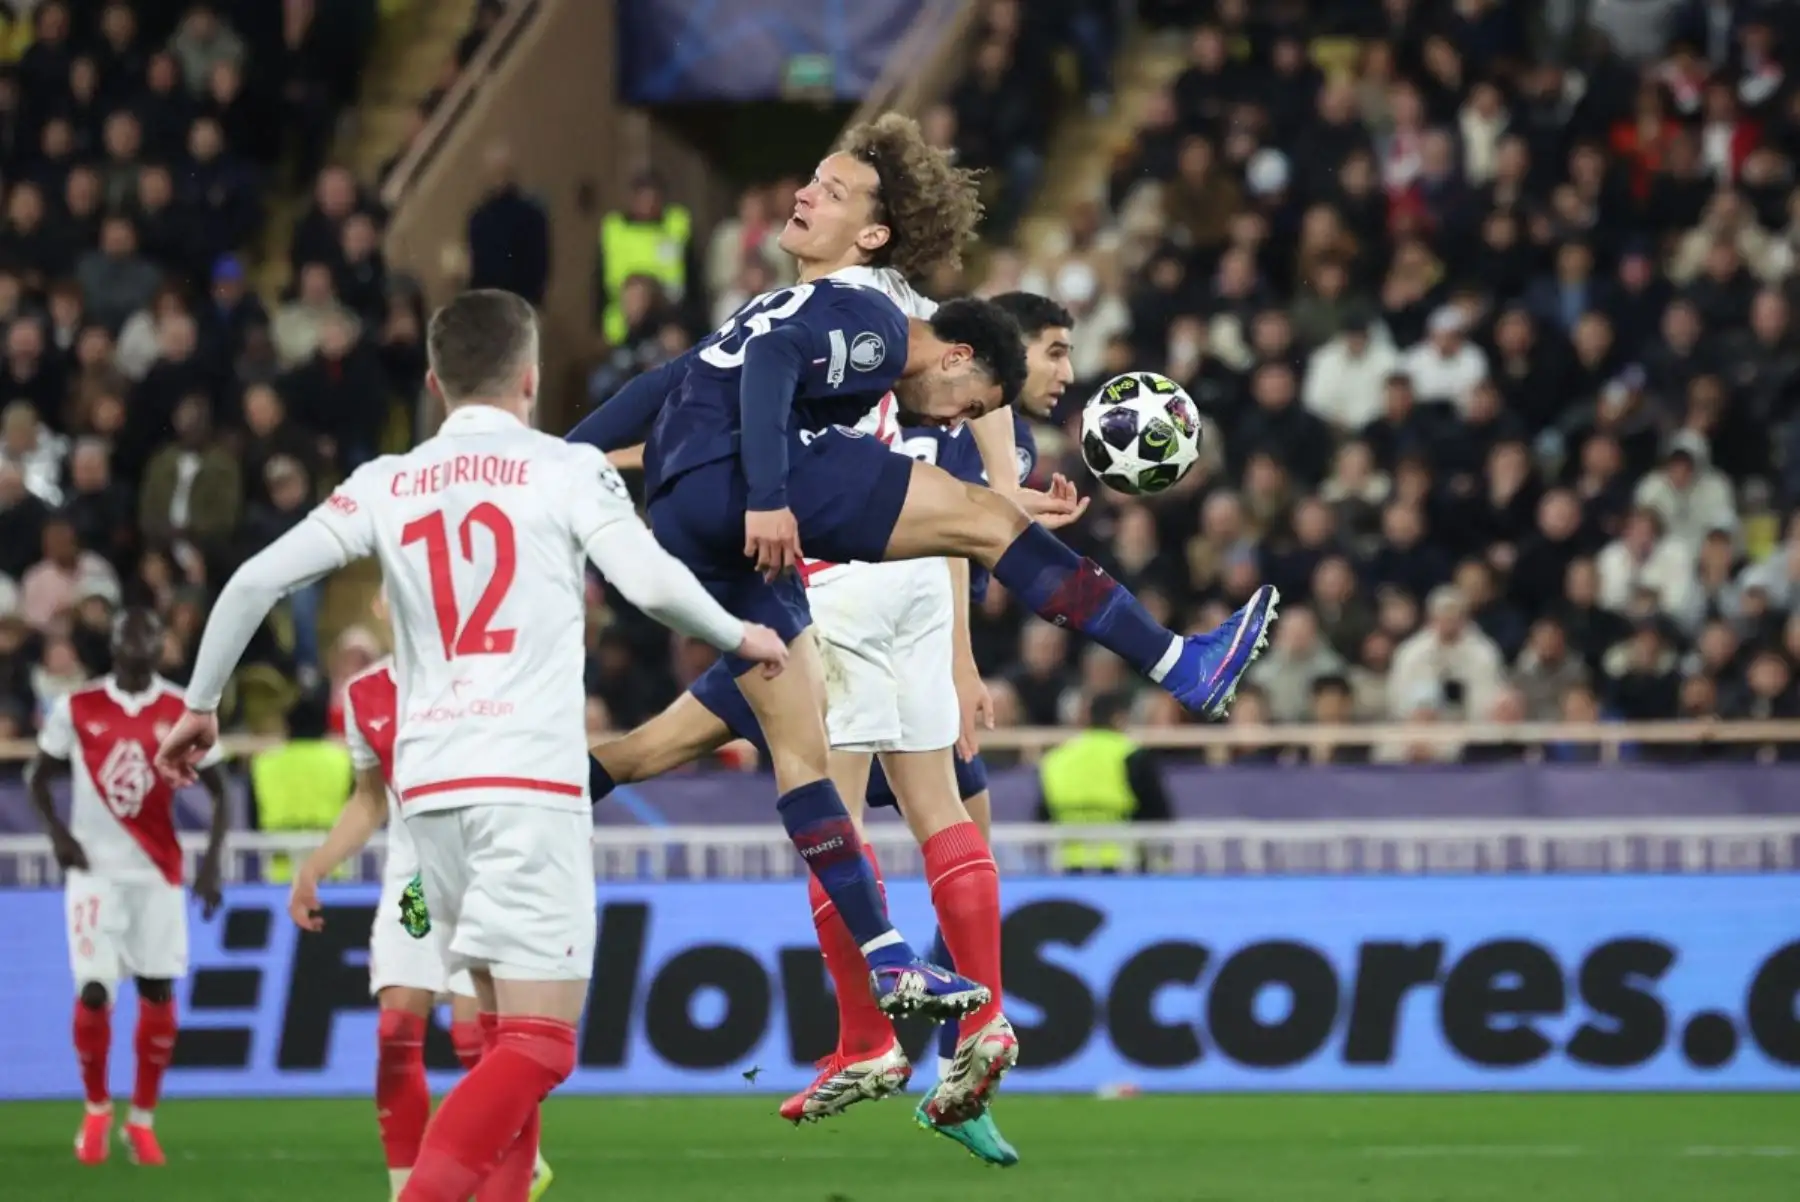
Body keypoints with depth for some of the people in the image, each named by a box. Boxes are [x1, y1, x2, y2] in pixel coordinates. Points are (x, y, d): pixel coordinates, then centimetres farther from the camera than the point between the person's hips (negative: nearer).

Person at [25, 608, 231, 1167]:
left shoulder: (184, 713, 0)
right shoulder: (77, 708, -1)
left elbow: (218, 791, 7)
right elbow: (38, 775, 10)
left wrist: (211, 861, -3)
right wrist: (57, 831, -7)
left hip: (158, 872, 1)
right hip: (95, 869, -1)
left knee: (158, 991, 0)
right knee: (94, 989, -10)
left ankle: (142, 1120, 13)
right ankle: (96, 1110, 11)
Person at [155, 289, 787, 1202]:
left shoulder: (386, 486, 11)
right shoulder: (566, 470, 1)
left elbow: (254, 581, 5)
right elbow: (652, 583, -10)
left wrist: (201, 704, 18)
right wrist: (741, 637, 9)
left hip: (428, 783, 5)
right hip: (530, 781, -5)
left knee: (505, 1027, 18)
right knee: (539, 1040, -9)